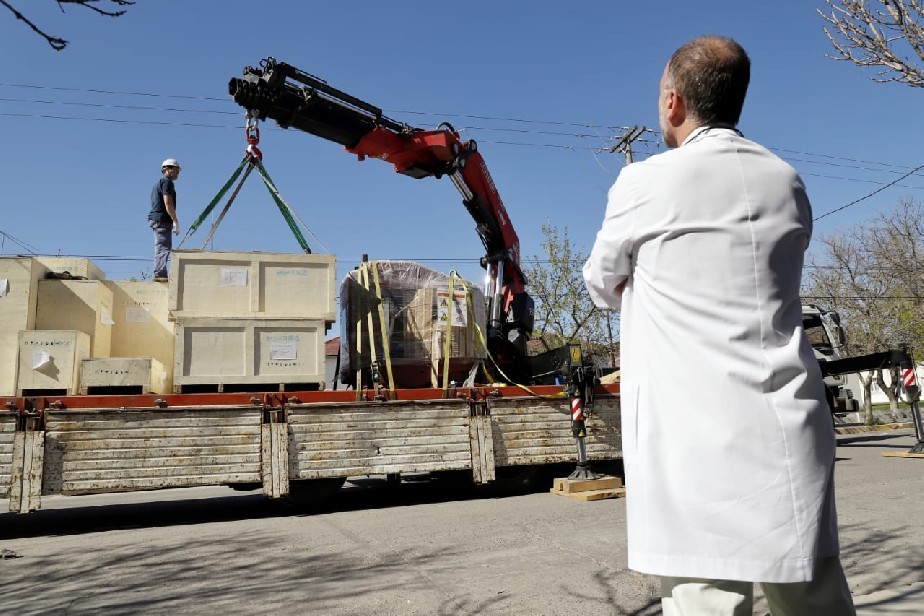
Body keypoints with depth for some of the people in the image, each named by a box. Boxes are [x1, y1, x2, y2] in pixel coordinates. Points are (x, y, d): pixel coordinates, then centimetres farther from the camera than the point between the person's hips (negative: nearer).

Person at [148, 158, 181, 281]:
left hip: (155, 218, 10)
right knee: (164, 247, -12)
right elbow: (168, 204, -18)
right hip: (162, 219, -10)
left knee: (161, 247, 12)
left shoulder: (158, 183, 24)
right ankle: (160, 274, -16)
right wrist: (176, 221, -18)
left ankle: (159, 274, 13)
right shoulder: (167, 182, -8)